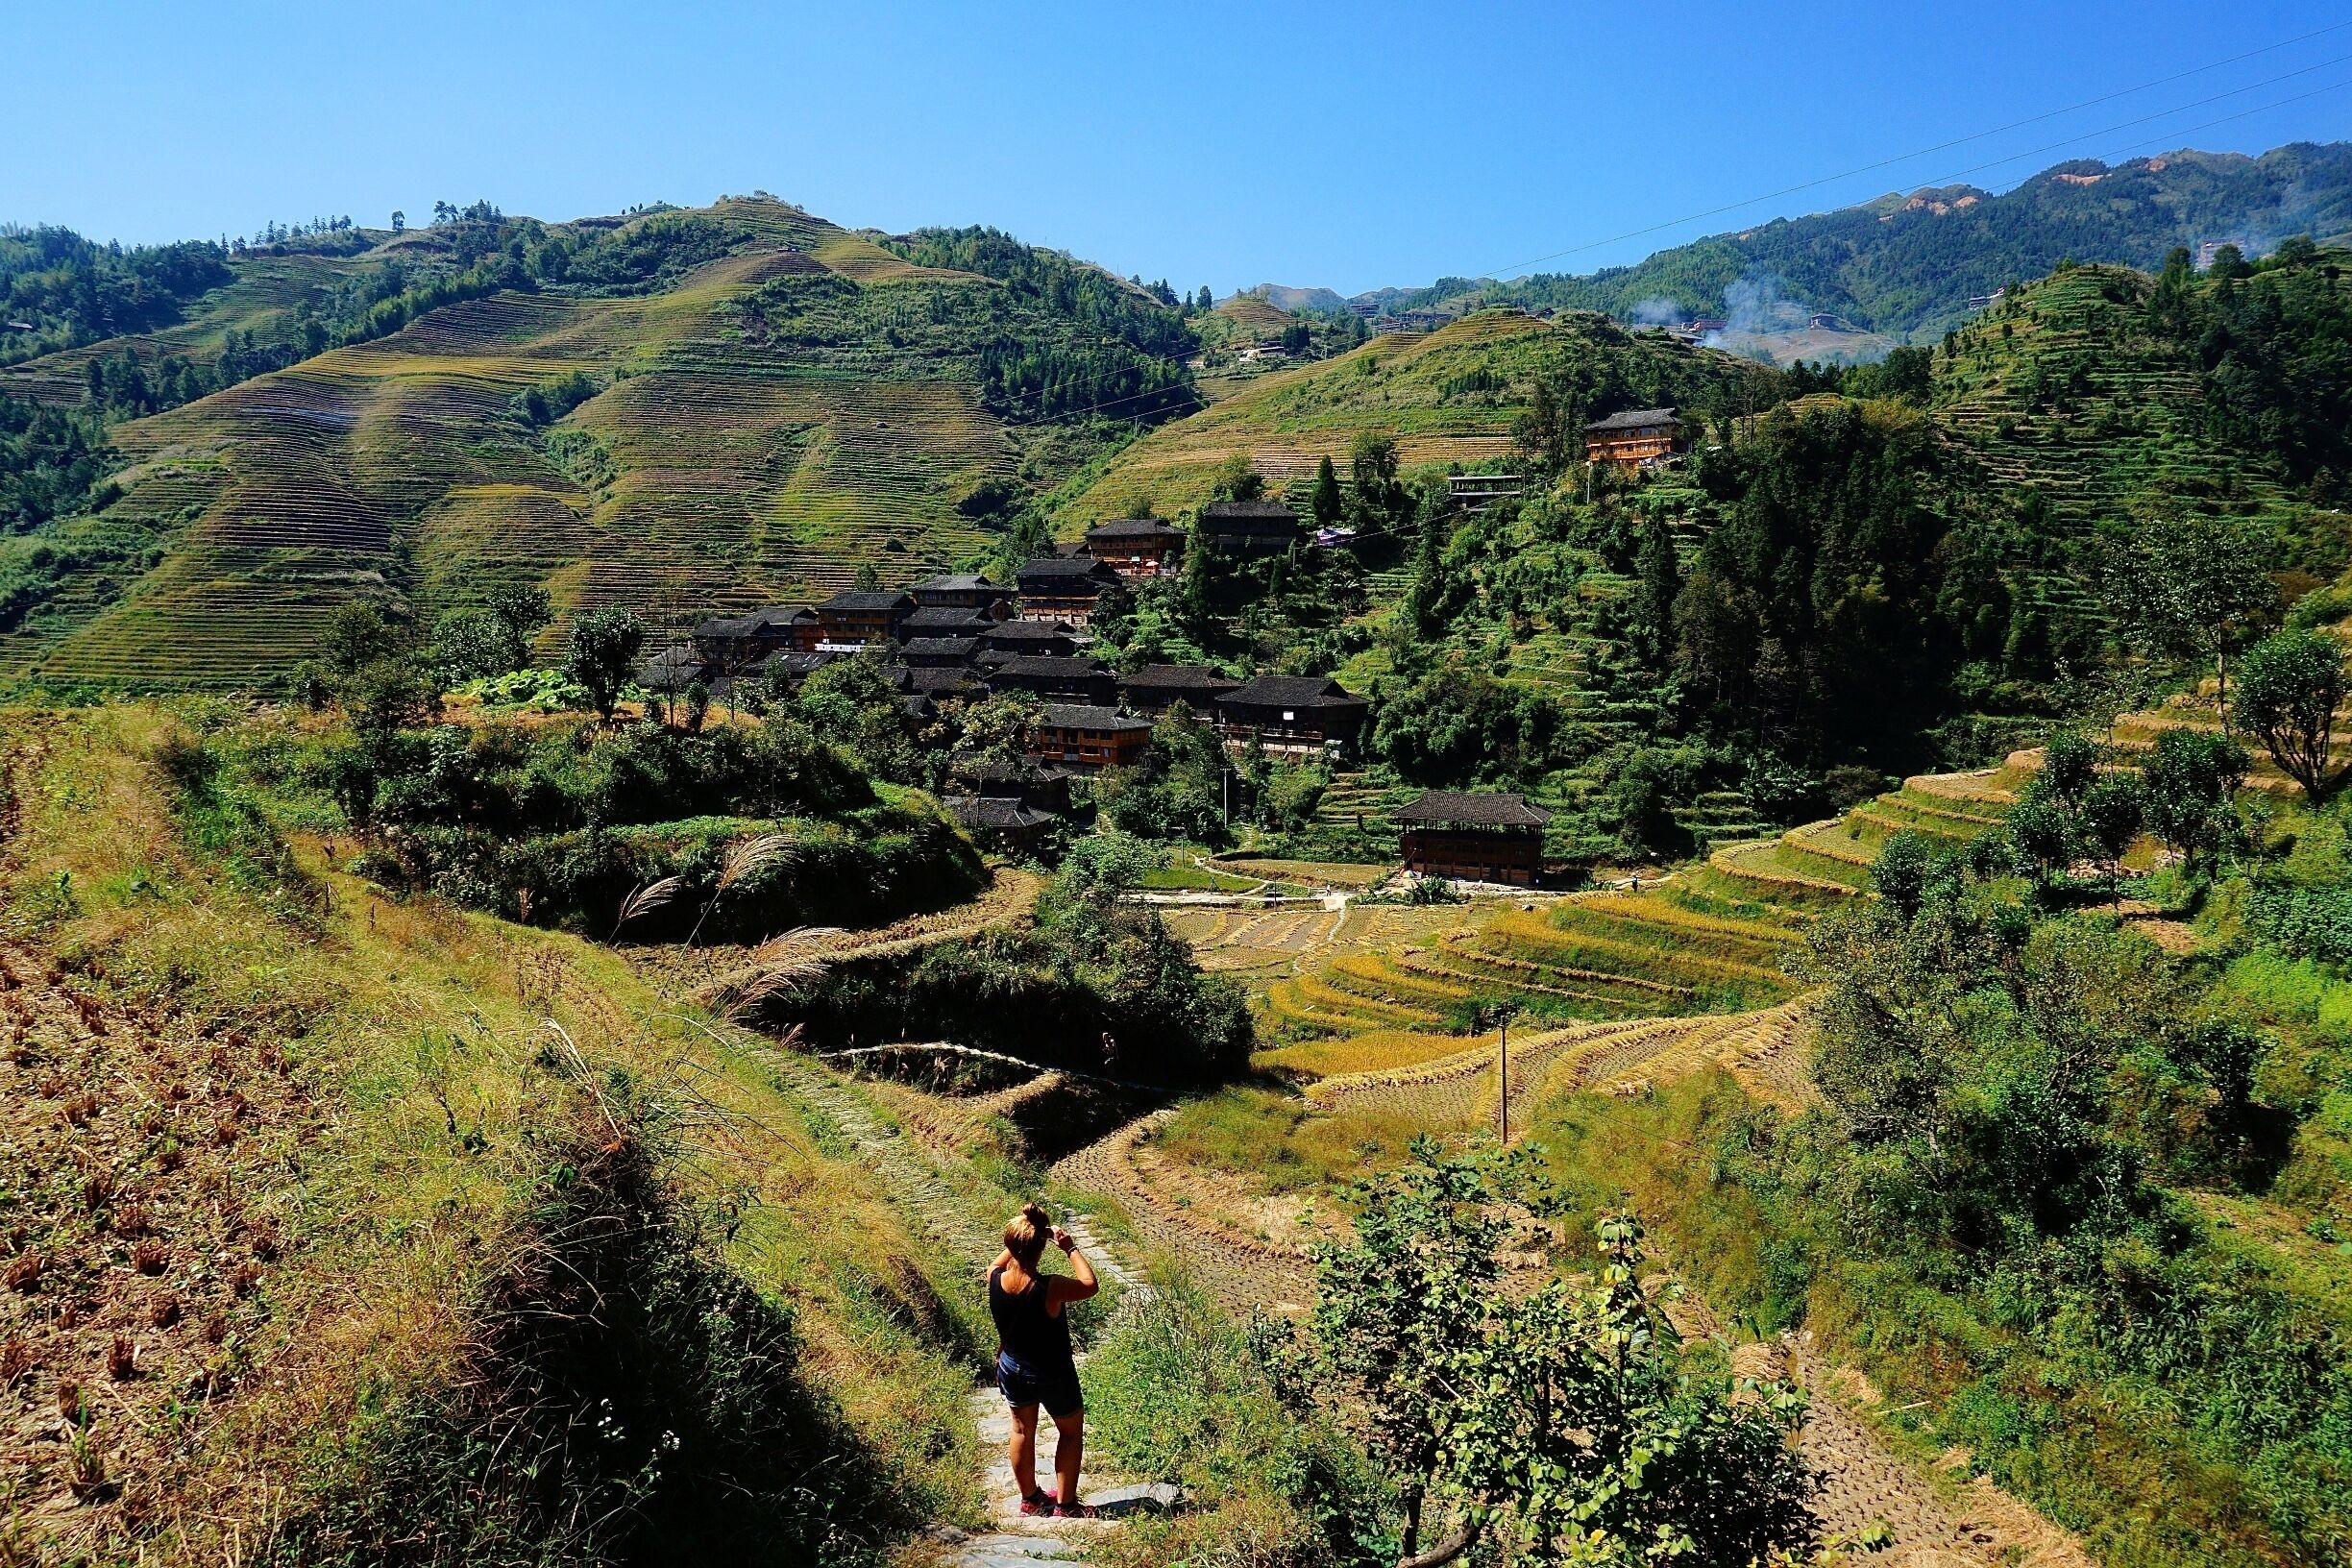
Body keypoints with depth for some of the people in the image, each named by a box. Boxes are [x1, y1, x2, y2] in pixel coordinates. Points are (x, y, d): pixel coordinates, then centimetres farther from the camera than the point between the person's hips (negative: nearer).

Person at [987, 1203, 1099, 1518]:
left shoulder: (995, 1279, -22)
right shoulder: (1051, 1289, -35)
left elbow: (1001, 1260, 5)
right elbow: (1090, 1285, -16)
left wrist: (1019, 1239, -4)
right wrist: (1070, 1248, -14)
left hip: (1012, 1369, 4)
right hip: (1053, 1374, -4)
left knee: (1022, 1430, 25)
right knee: (1071, 1432, 19)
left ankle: (1030, 1498, 40)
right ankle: (1065, 1505, 25)